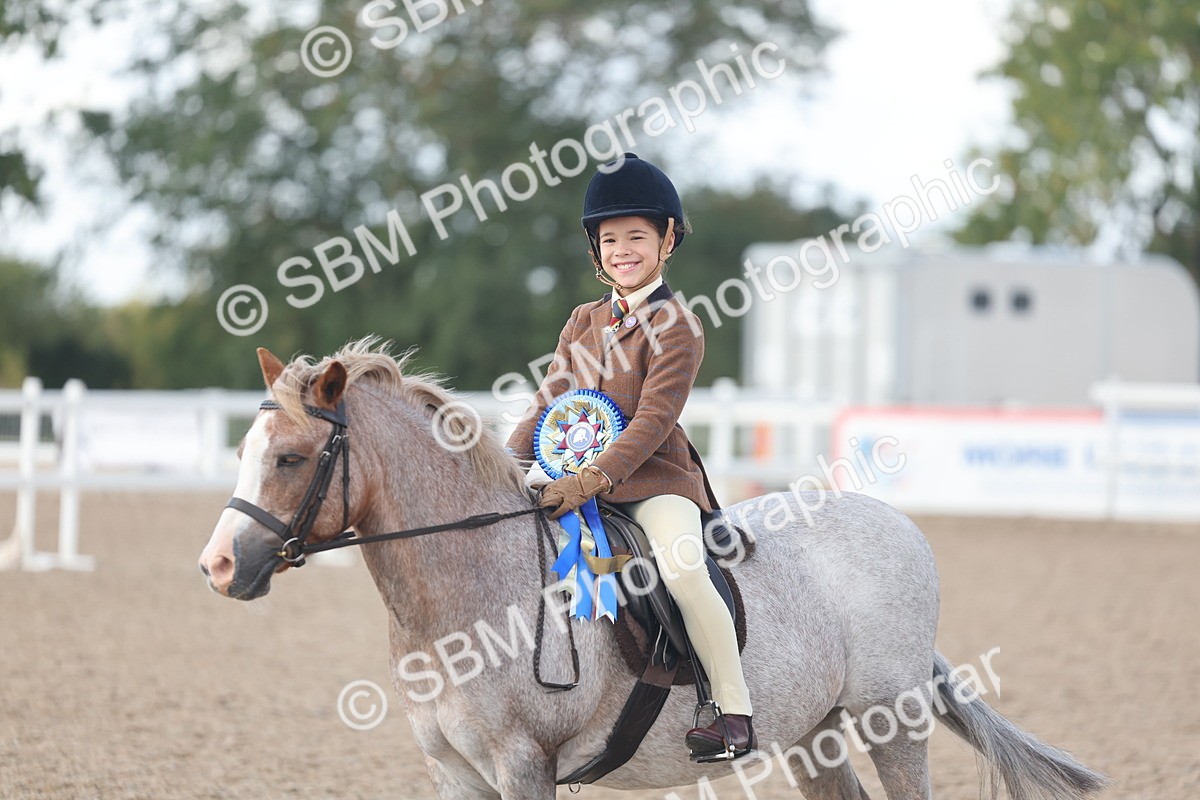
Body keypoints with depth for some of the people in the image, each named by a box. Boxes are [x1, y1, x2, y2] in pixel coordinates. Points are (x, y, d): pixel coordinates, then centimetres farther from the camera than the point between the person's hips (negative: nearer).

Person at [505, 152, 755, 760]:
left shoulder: (676, 327, -7)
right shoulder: (584, 322, 14)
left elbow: (653, 420, -16)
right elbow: (550, 402, 14)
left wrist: (594, 479, -27)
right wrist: (509, 462, -3)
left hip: (653, 479, -7)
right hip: (577, 479, 7)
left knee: (682, 568, -32)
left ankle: (735, 713, -24)